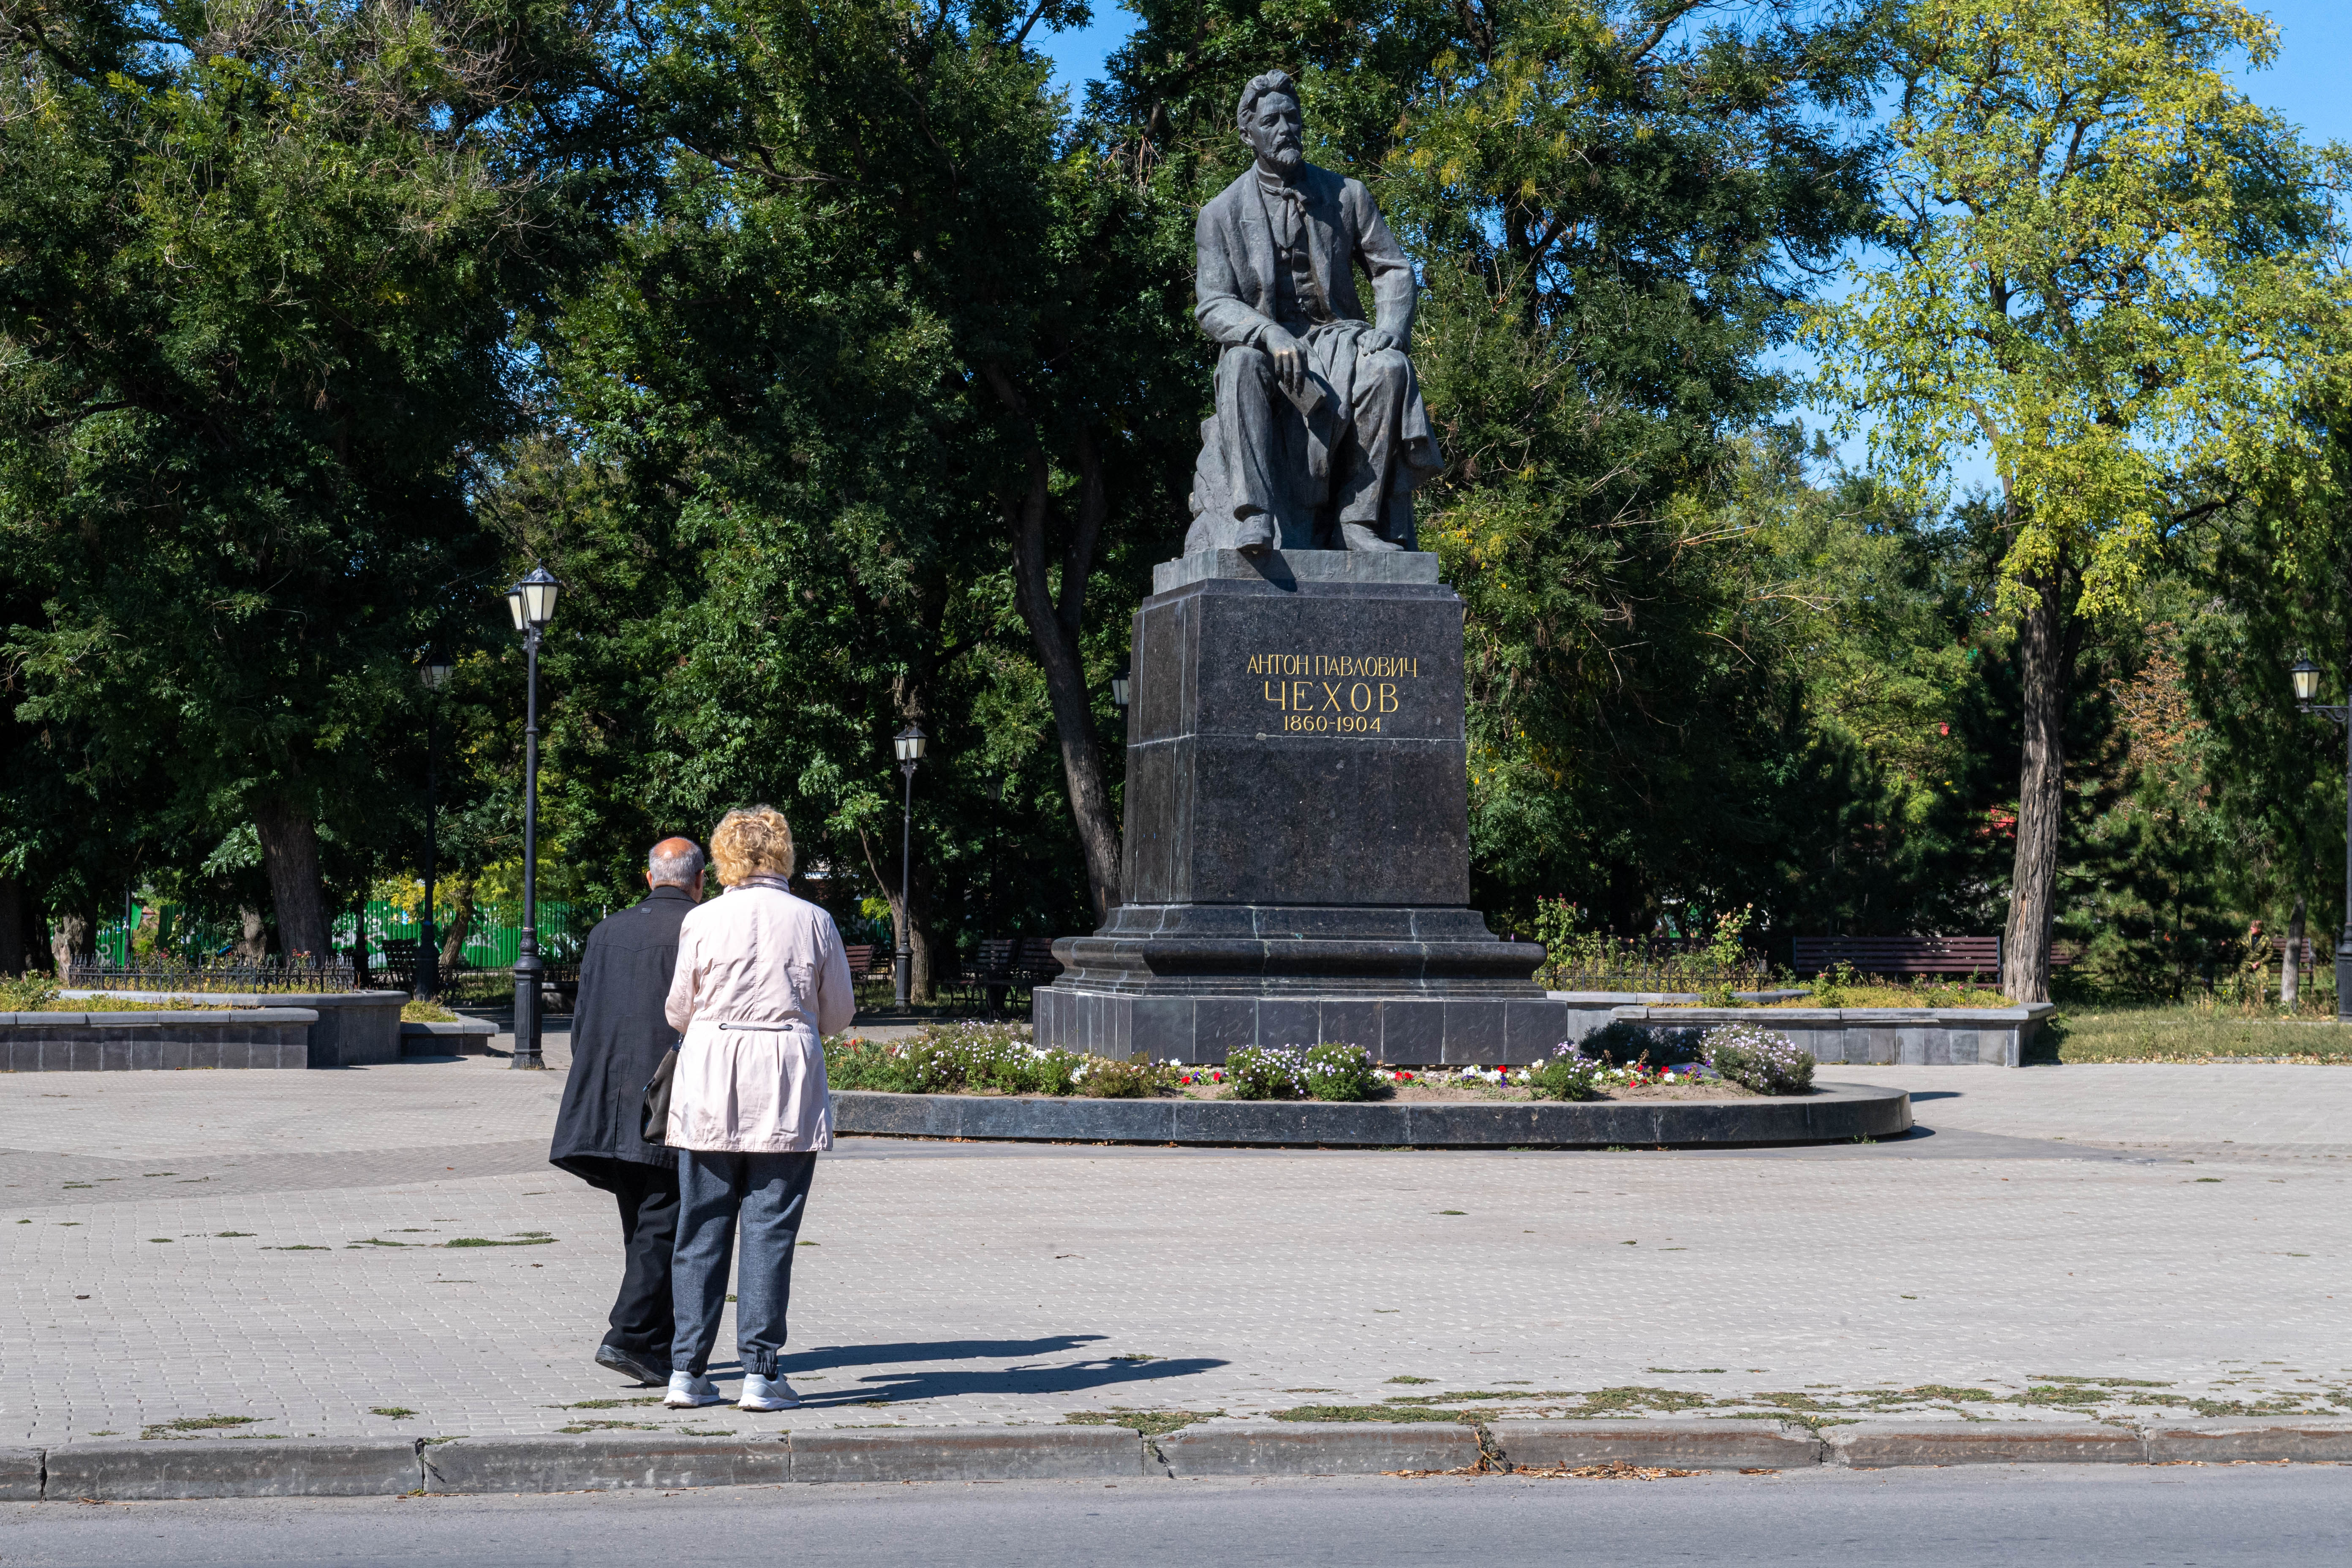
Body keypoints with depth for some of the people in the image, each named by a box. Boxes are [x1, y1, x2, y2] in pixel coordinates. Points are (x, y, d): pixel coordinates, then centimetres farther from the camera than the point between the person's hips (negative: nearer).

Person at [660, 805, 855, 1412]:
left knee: (702, 1229, 8)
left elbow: (679, 1010, 7)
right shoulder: (814, 922, 0)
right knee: (771, 1230, 2)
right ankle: (760, 1372, -1)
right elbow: (839, 1013, 9)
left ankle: (688, 1371, 9)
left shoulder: (702, 921, -1)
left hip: (709, 1085, 1)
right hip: (788, 1086, 0)